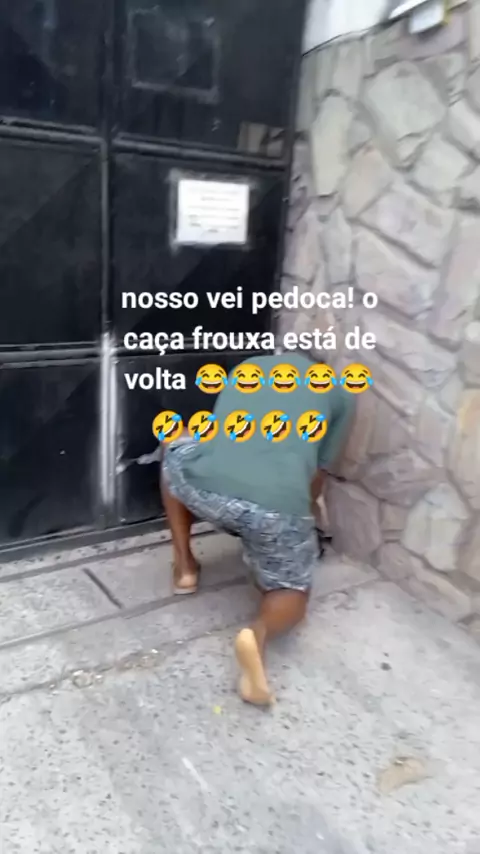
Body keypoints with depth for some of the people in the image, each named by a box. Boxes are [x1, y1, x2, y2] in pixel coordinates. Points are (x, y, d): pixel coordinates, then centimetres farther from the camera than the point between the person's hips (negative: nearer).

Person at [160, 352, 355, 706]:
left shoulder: (247, 367, 30)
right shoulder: (340, 392, 23)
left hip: (205, 485, 2)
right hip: (277, 504, -1)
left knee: (176, 452, 36)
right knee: (292, 593, 26)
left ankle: (185, 567, 32)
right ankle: (259, 632, -8)